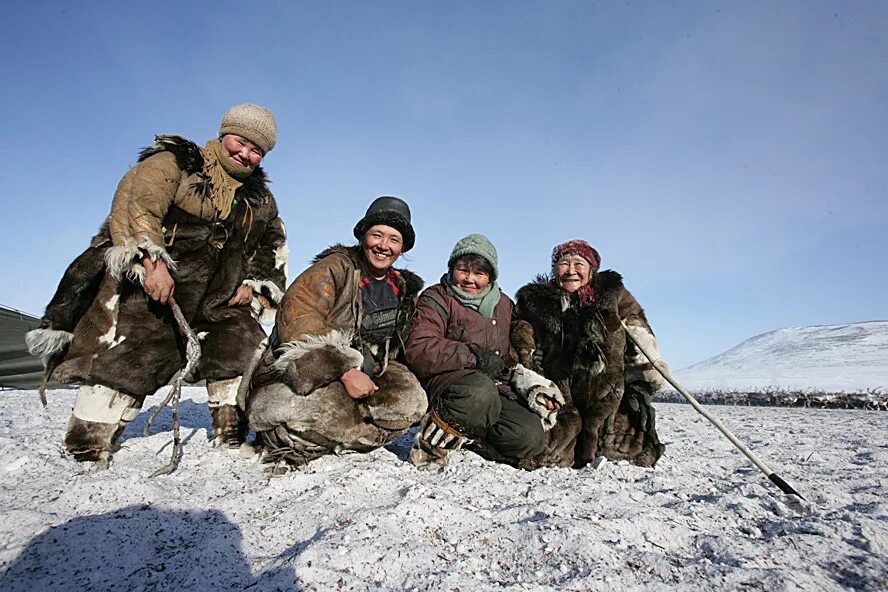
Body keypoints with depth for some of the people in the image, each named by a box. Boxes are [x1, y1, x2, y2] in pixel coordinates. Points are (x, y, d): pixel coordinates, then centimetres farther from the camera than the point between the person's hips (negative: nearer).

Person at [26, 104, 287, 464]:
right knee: (122, 365, -7)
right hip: (144, 287, -4)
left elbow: (272, 251, 21)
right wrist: (152, 261, -30)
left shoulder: (261, 201, 15)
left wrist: (256, 286, 4)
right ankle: (87, 452, 7)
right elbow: (136, 207, -16)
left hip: (218, 302, 5)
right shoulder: (172, 164, -1)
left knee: (243, 354, -3)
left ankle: (231, 441, 10)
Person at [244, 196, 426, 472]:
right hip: (298, 383, -6)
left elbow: (397, 350, 19)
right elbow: (295, 321, -21)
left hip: (360, 379, 7)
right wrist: (346, 370, -28)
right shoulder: (335, 268, -7)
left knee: (411, 400, -19)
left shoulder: (404, 290, 12)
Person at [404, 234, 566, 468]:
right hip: (446, 380, -5)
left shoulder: (503, 304, 20)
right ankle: (433, 440, -15)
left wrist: (526, 380, 5)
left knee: (532, 436, -19)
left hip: (496, 387, 6)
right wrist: (474, 357, -15)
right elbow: (418, 350, -13)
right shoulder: (436, 299, 3)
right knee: (481, 392, -39)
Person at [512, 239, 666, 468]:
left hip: (609, 396, 0)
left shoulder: (614, 297, 10)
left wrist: (642, 387, -3)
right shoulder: (533, 301, 10)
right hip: (559, 401, 0)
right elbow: (523, 356, 6)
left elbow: (642, 345, 6)